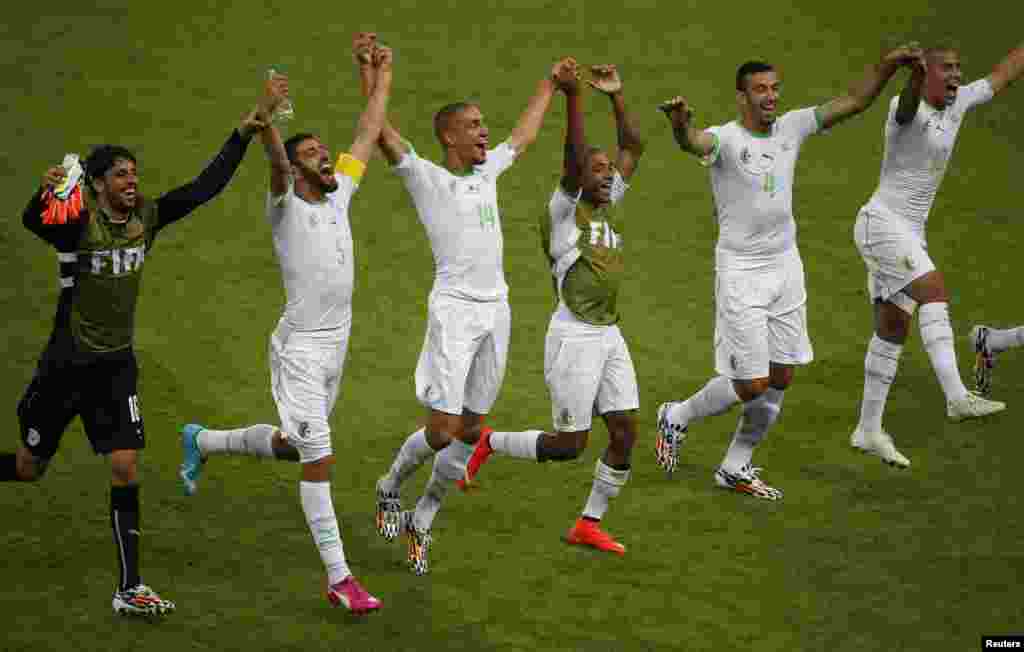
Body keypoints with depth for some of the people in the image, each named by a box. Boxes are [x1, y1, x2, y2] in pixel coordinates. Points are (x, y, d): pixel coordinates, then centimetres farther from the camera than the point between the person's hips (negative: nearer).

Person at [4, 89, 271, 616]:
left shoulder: (146, 216, -1)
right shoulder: (78, 222, -18)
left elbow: (204, 187, 0)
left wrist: (243, 134, -7)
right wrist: (44, 195, -61)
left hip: (117, 365, 4)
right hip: (67, 364, -4)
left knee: (125, 469, -5)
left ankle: (129, 590, -2)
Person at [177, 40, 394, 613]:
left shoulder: (339, 195, 9)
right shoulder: (286, 204, -10)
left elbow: (368, 135, 18)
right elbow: (275, 159, -30)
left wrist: (382, 78, 20)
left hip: (336, 346, 8)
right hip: (300, 349, -8)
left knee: (291, 445, 21)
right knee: (319, 459, -7)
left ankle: (203, 442, 45)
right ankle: (340, 578, -4)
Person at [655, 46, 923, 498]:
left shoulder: (791, 128, 2)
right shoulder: (725, 139, -17)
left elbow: (853, 102, 5)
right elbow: (695, 142, -40)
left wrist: (888, 65, -9)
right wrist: (680, 124, -63)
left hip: (786, 266, 6)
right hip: (741, 272, -6)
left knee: (780, 380, 9)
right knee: (751, 385, -5)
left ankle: (735, 468, 24)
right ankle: (676, 417, 21)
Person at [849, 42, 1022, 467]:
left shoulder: (956, 104, 9)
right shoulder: (906, 107, -16)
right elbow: (908, 105, -43)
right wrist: (915, 70, -65)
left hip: (909, 233, 9)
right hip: (882, 224, -9)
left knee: (892, 332, 10)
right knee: (935, 293, -25)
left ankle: (868, 431, 18)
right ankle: (957, 397, -36)